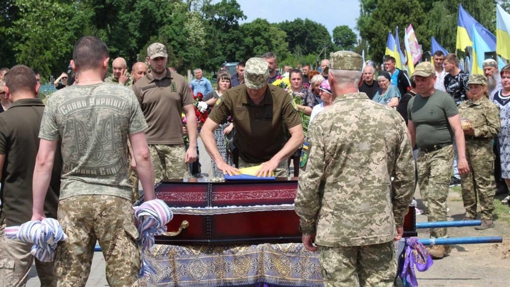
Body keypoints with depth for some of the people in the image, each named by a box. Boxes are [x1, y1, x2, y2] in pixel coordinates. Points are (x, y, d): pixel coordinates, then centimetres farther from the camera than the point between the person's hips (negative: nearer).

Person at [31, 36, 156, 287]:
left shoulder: (57, 101, 0)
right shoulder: (125, 96, -1)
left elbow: (44, 161, -2)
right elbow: (142, 155, -1)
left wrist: (37, 211, 4)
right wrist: (150, 199, 9)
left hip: (72, 200, 1)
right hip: (116, 199, -1)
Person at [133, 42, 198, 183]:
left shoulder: (179, 81, 8)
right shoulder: (139, 86, 5)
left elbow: (190, 113, 7)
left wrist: (192, 146, 0)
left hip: (176, 145, 1)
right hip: (149, 145, -1)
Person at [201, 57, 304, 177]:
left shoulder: (281, 97, -20)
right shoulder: (232, 96, -19)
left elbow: (298, 135, -21)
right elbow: (206, 130, -17)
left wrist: (275, 160, -35)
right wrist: (220, 161, -31)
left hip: (274, 162, 0)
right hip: (244, 162, 0)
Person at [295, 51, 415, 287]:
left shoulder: (324, 121, -10)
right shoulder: (391, 117, 0)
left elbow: (310, 180, -9)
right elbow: (406, 176, 4)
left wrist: (307, 225, 3)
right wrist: (399, 218, 17)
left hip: (336, 228, -3)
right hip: (380, 227, 3)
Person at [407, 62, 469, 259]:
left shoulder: (444, 99, -6)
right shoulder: (413, 102, 12)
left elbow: (457, 130, -9)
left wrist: (462, 157, -17)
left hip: (442, 153, -6)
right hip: (423, 154, 6)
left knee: (436, 198, -13)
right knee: (426, 199, 4)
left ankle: (439, 242, -12)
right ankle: (436, 238, 12)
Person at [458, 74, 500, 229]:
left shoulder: (490, 106, -2)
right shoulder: (463, 106, 16)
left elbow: (495, 129, -8)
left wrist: (475, 131, -15)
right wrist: (460, 128, -1)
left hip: (481, 148, -6)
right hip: (464, 146, 6)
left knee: (483, 184, -4)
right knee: (466, 184, 10)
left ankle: (487, 218, 1)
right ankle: (470, 214, 21)